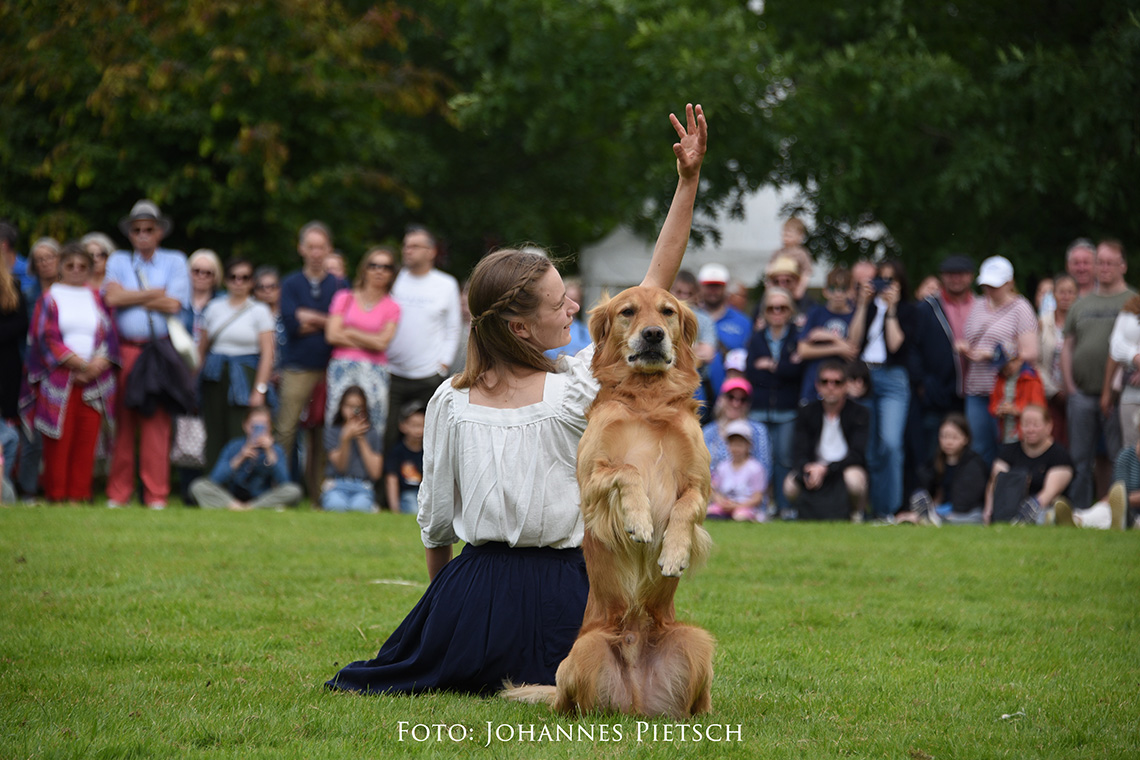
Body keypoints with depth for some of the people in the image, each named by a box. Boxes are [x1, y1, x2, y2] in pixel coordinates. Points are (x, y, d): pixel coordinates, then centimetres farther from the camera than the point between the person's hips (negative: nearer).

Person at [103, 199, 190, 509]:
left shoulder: (174, 261, 11)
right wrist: (154, 293, -3)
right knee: (123, 422, -1)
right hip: (124, 351, 1)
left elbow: (174, 305, -3)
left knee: (157, 422, -5)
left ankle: (156, 494, -2)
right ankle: (118, 493, 4)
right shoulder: (118, 261, 15)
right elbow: (112, 297, -4)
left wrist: (130, 297, 1)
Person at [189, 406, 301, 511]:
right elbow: (215, 479, -12)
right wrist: (239, 459, -22)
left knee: (294, 490, -27)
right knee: (198, 486, -19)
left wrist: (270, 452, -23)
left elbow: (282, 482, -19)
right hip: (233, 497, 0)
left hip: (263, 499, 0)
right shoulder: (234, 447, -3)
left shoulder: (275, 450, -4)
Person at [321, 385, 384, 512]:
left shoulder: (373, 433, 9)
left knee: (360, 506, -37)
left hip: (362, 487, 0)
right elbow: (340, 467, -4)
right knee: (336, 505, -36)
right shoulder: (332, 430, 6)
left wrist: (361, 439, -4)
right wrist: (346, 439, -19)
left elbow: (375, 473, -1)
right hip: (337, 484, 0)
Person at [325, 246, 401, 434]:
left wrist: (349, 333, 0)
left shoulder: (392, 308, 8)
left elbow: (382, 343, -5)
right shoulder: (344, 298, 11)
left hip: (374, 372, 0)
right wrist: (370, 342, -1)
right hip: (342, 367, 0)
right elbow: (332, 336, 0)